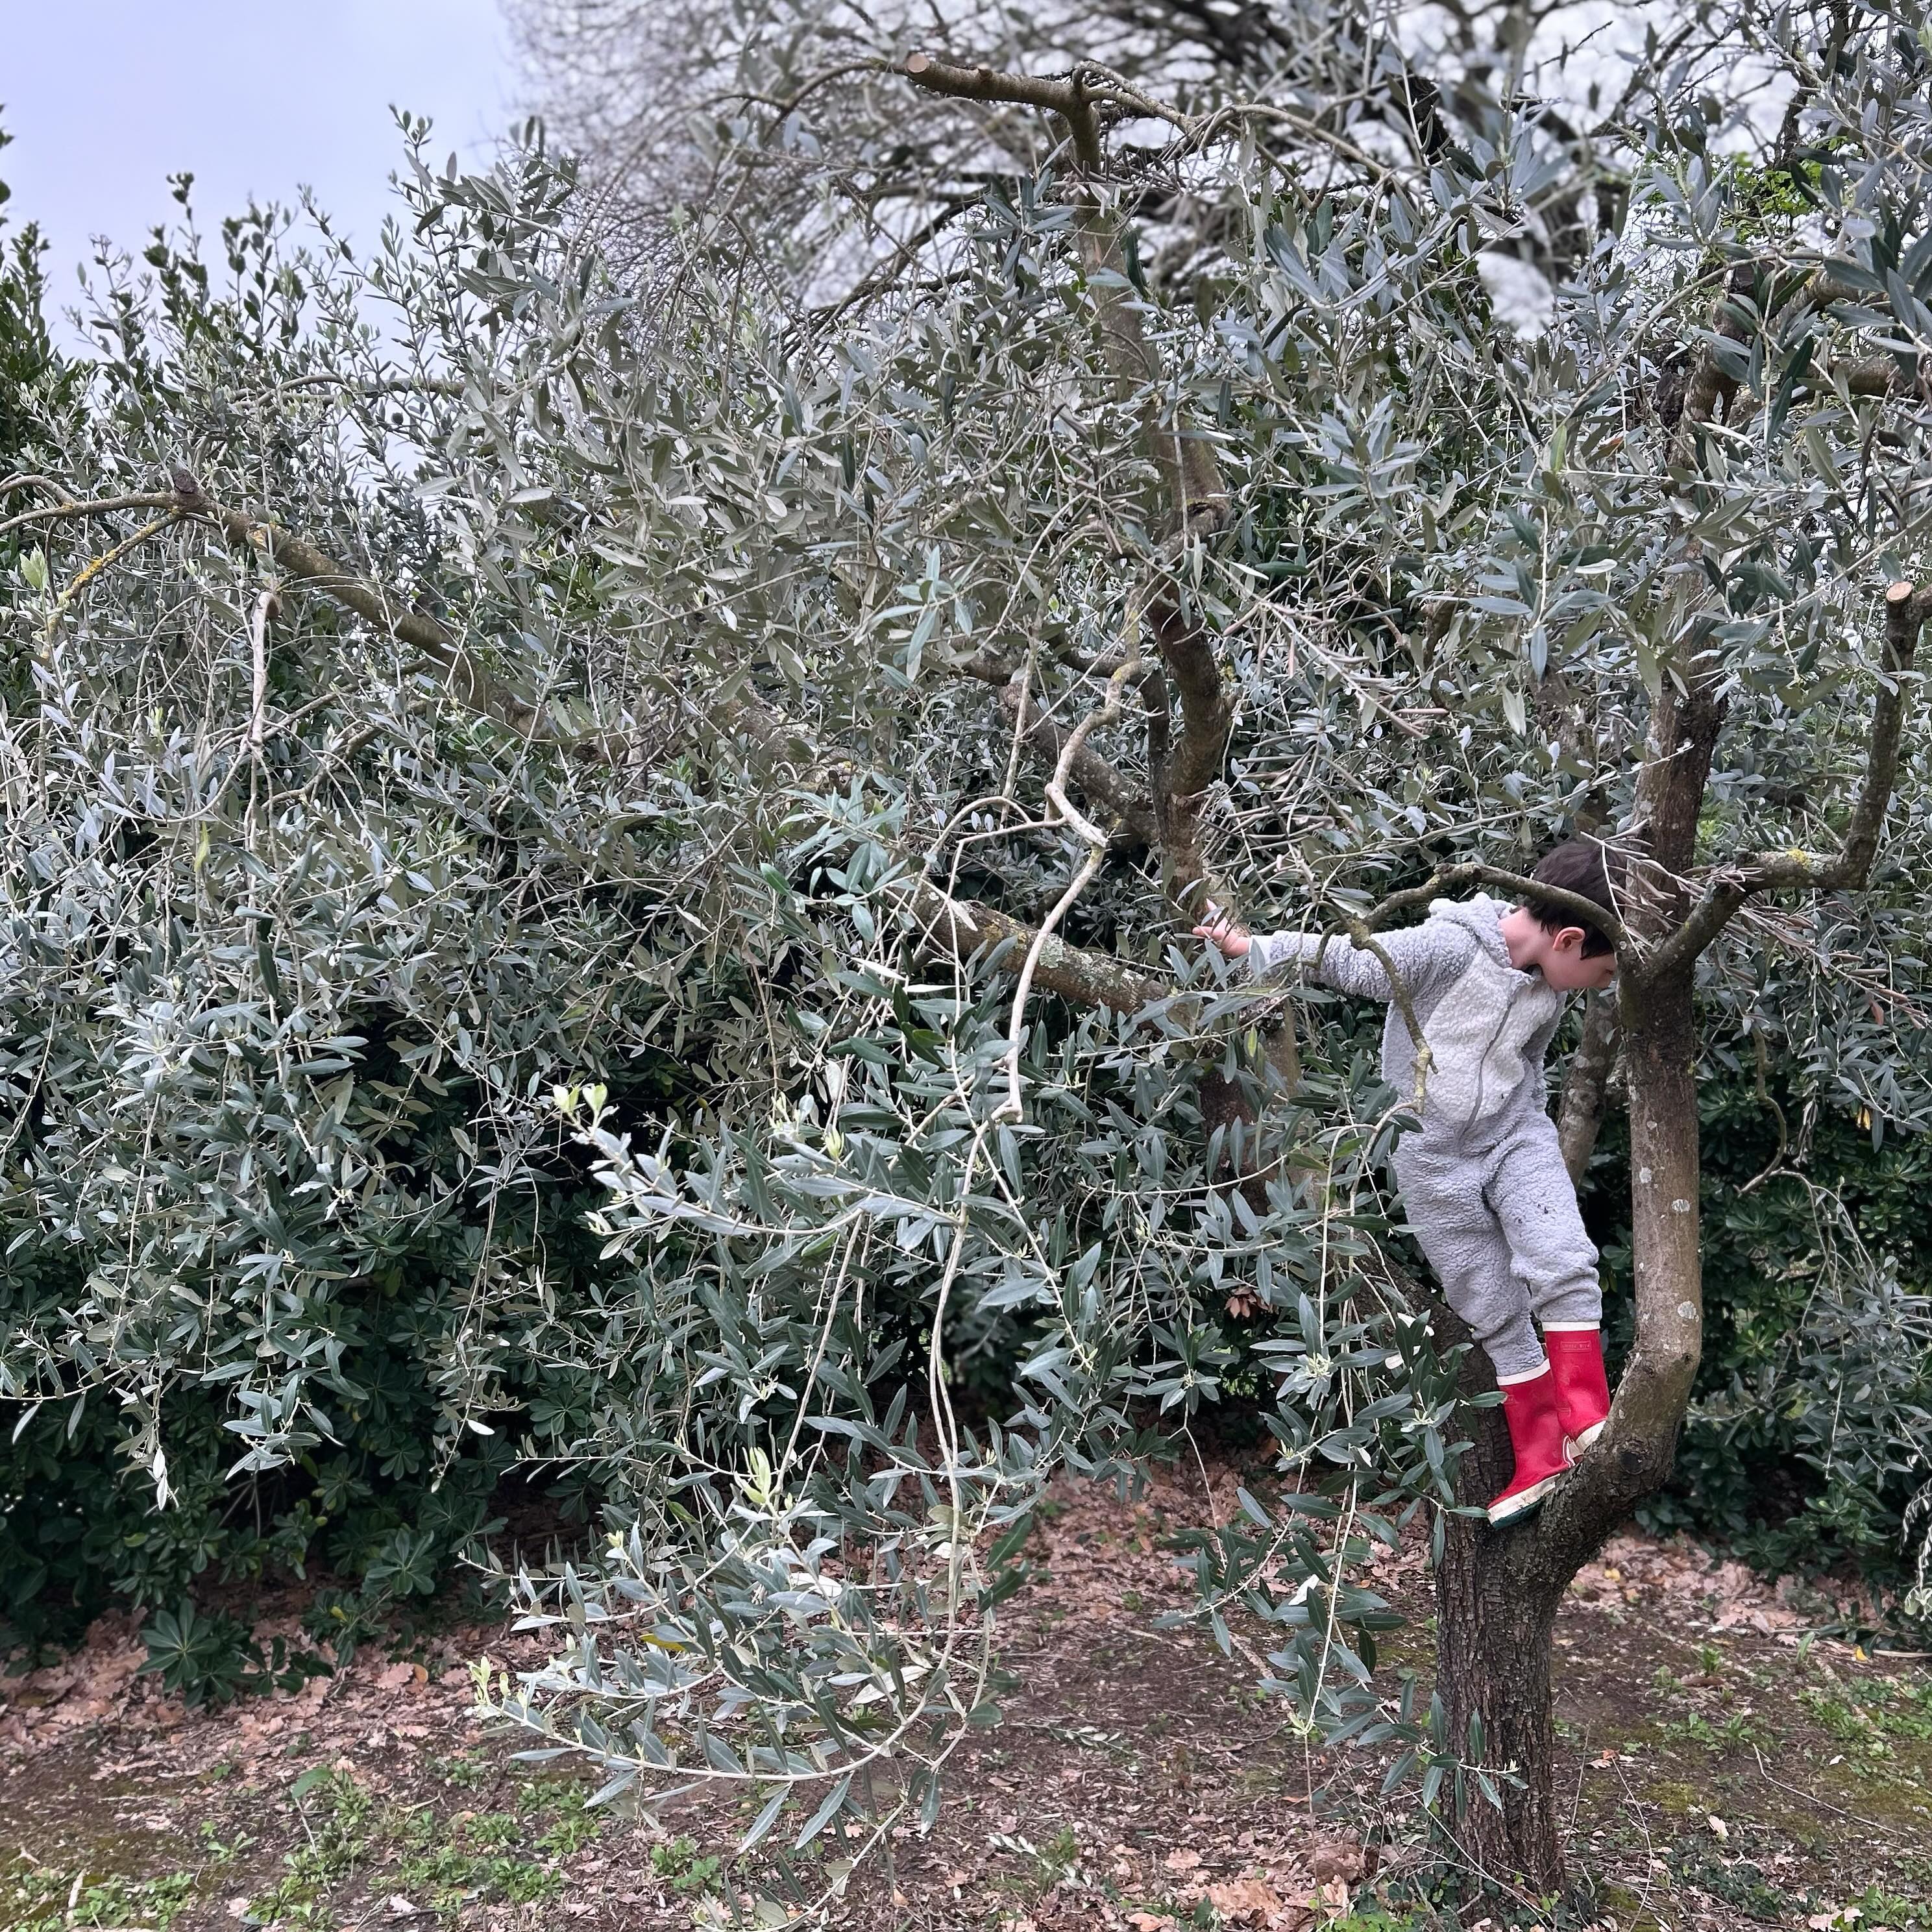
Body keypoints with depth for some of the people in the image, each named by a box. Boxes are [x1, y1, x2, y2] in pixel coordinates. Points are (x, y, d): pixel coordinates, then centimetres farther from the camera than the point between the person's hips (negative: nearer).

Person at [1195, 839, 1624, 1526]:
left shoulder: (1549, 986, -1)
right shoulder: (1447, 950, -23)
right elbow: (1349, 962, -13)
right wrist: (1252, 949, -9)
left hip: (1514, 1134, 4)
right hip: (1432, 1156, -4)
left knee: (1564, 1263, -19)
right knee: (1495, 1312, 2)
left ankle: (1586, 1418, -9)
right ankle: (1539, 1459, 13)